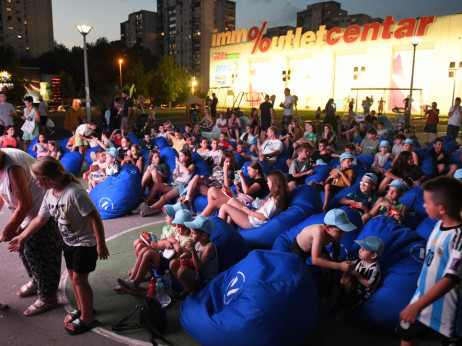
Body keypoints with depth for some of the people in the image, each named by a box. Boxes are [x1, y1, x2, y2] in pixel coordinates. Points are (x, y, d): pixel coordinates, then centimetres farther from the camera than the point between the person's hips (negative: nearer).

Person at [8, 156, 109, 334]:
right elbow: (40, 219, 11)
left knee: (79, 278, -1)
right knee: (73, 275, 17)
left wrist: (101, 245, -24)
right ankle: (81, 308, 38)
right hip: (69, 242, 8)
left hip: (86, 242, -8)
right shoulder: (50, 194, -2)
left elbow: (95, 218, -28)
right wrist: (21, 237, 16)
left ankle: (87, 317, 17)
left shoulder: (75, 193, -29)